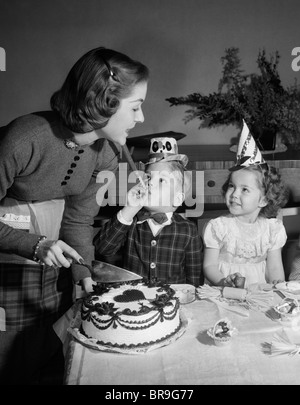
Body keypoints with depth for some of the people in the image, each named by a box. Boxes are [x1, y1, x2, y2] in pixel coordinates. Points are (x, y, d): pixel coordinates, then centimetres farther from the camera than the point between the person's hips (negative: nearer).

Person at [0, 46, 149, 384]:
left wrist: (84, 273, -11)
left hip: (55, 267, 5)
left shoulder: (105, 153, -9)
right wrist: (35, 245, -30)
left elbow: (79, 219, -1)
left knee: (54, 358, 19)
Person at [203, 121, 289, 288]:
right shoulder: (218, 226, -4)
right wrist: (223, 282, -22)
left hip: (259, 293, 3)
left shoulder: (273, 228, 3)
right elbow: (209, 265, -3)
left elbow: (274, 268, 8)